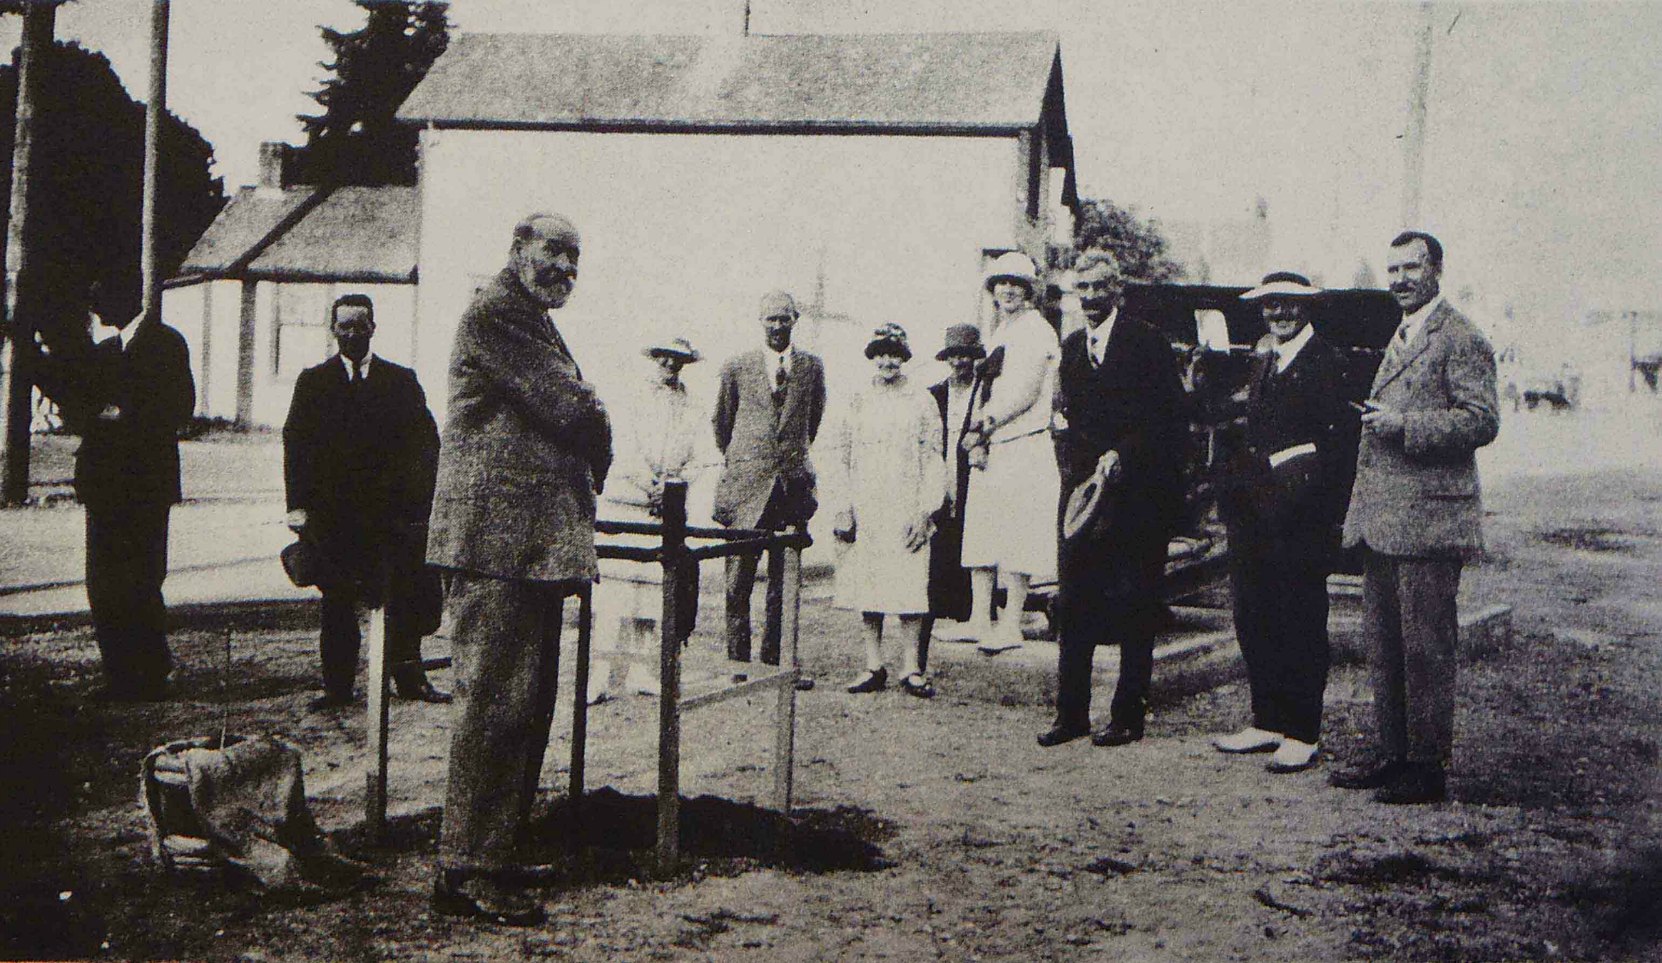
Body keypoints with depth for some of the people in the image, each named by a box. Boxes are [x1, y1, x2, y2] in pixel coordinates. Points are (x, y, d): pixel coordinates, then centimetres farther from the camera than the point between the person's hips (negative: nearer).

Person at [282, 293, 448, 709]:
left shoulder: (401, 380, 11)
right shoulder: (313, 382, 10)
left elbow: (426, 440, 8)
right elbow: (295, 445, 6)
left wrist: (419, 497, -3)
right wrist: (298, 504, -4)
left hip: (391, 508, 0)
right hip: (333, 511, 0)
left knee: (405, 598, -5)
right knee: (337, 601, 3)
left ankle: (408, 676, 6)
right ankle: (338, 685, 9)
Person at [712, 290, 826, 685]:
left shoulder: (812, 367, 7)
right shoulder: (737, 367, 3)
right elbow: (721, 420, 16)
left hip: (792, 484, 2)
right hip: (746, 485, -2)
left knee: (785, 578, 5)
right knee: (739, 576, -2)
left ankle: (773, 660, 13)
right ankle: (737, 661, 5)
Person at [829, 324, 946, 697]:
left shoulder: (921, 401, 5)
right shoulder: (857, 402, 12)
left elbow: (933, 459, 2)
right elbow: (842, 456, 12)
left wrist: (925, 512, -6)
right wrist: (844, 508, 3)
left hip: (906, 510, -2)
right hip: (865, 510, 2)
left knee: (909, 586, -7)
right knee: (866, 586, 2)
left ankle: (911, 669, 0)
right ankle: (874, 668, 9)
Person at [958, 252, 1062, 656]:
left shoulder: (1035, 331, -6)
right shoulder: (997, 333, 20)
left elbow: (1024, 394, -13)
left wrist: (984, 427, -12)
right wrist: (977, 438, 3)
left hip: (1023, 446, -8)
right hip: (991, 450, 8)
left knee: (1016, 537, -6)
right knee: (980, 533, 7)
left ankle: (1011, 623, -3)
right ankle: (980, 619, 11)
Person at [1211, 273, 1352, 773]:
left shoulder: (1327, 362, -6)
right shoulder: (1262, 362, 18)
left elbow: (1339, 443, -11)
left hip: (1299, 512, -8)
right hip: (1253, 511, 8)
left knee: (1301, 623, -1)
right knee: (1253, 618, 10)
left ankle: (1302, 735, 7)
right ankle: (1268, 722, 21)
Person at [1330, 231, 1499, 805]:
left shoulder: (1460, 339, -8)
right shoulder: (1400, 339, 21)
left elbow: (1482, 420, -16)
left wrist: (1402, 425, -19)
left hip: (1428, 519, -9)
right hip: (1382, 520, 9)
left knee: (1424, 647, -4)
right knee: (1383, 643, 13)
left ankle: (1428, 768, 3)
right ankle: (1392, 754, 22)